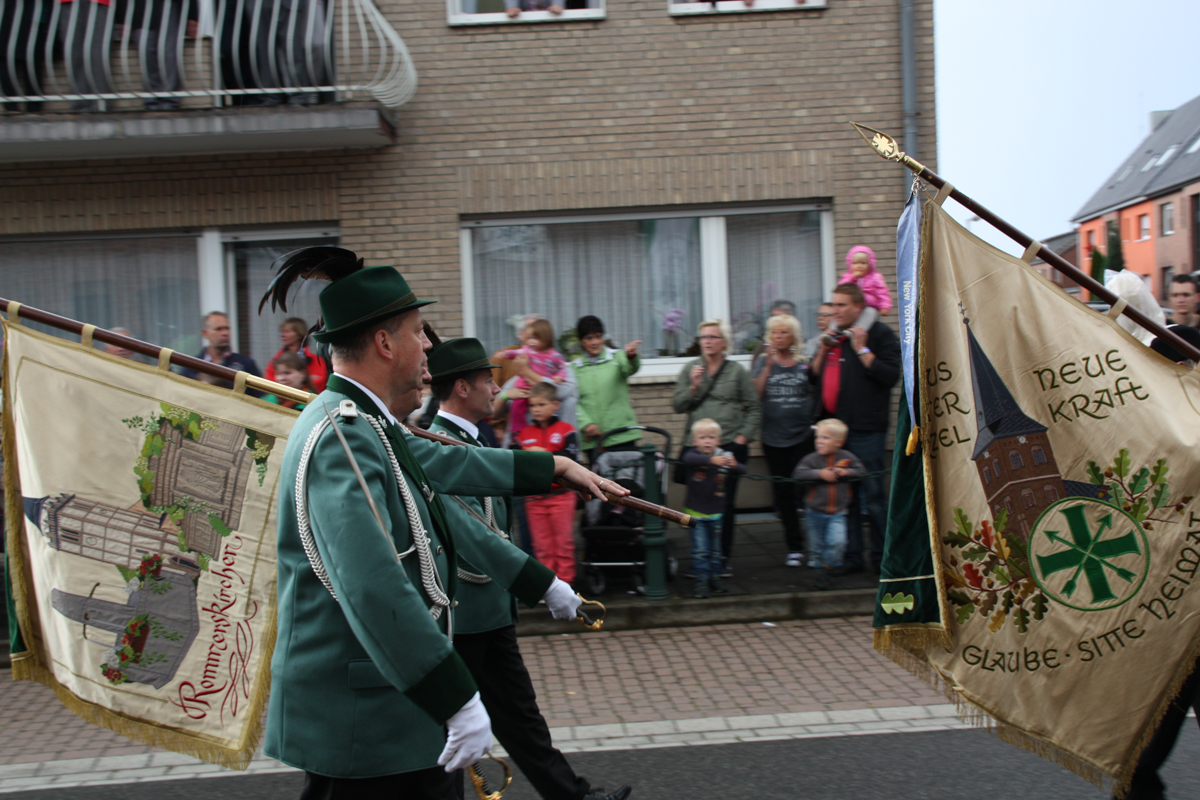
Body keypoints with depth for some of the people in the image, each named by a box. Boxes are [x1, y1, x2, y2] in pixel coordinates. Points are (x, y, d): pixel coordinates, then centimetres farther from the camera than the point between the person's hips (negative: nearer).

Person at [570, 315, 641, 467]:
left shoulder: (617, 357, 5)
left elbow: (630, 368, -17)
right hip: (592, 439, 2)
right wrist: (585, 423, -12)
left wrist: (631, 356, -41)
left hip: (622, 436, -2)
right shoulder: (575, 367, 10)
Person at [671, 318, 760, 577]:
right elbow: (677, 405, 5)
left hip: (731, 445, -1)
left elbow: (754, 409, 8)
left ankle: (724, 558, 11)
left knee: (726, 502, 1)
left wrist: (743, 437, -3)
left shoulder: (737, 371, 6)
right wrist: (693, 386, -9)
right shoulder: (691, 369, 8)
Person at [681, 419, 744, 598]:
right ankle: (702, 581, 4)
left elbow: (742, 470, -8)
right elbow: (688, 459, -33)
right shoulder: (693, 453, -9)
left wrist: (733, 466, -32)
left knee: (716, 549, 13)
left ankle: (715, 577, 25)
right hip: (696, 512, -3)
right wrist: (711, 459, -47)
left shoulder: (725, 457, -2)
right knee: (700, 550, -3)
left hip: (716, 513, 3)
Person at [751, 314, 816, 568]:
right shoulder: (763, 363, 8)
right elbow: (755, 394, -7)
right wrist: (768, 366, -11)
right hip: (773, 439, 1)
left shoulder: (805, 365, 6)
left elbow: (818, 392, 4)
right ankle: (794, 547, 17)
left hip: (803, 436, -1)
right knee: (783, 493, 6)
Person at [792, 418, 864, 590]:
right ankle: (819, 570, 30)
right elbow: (798, 474, -18)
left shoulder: (847, 457, -2)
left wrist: (847, 472, -14)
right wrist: (819, 473, -25)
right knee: (816, 546, 9)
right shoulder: (812, 459, -8)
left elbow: (862, 472, 4)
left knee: (837, 542, -19)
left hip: (837, 513, 0)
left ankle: (828, 566, 3)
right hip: (815, 513, 0)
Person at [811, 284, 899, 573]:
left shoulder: (879, 334, -3)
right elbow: (813, 378, 18)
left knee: (873, 495, -2)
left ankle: (882, 558, 9)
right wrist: (823, 351, 4)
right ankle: (851, 557, 17)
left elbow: (891, 375, -16)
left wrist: (862, 349, -16)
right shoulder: (833, 336, 17)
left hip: (865, 430, -7)